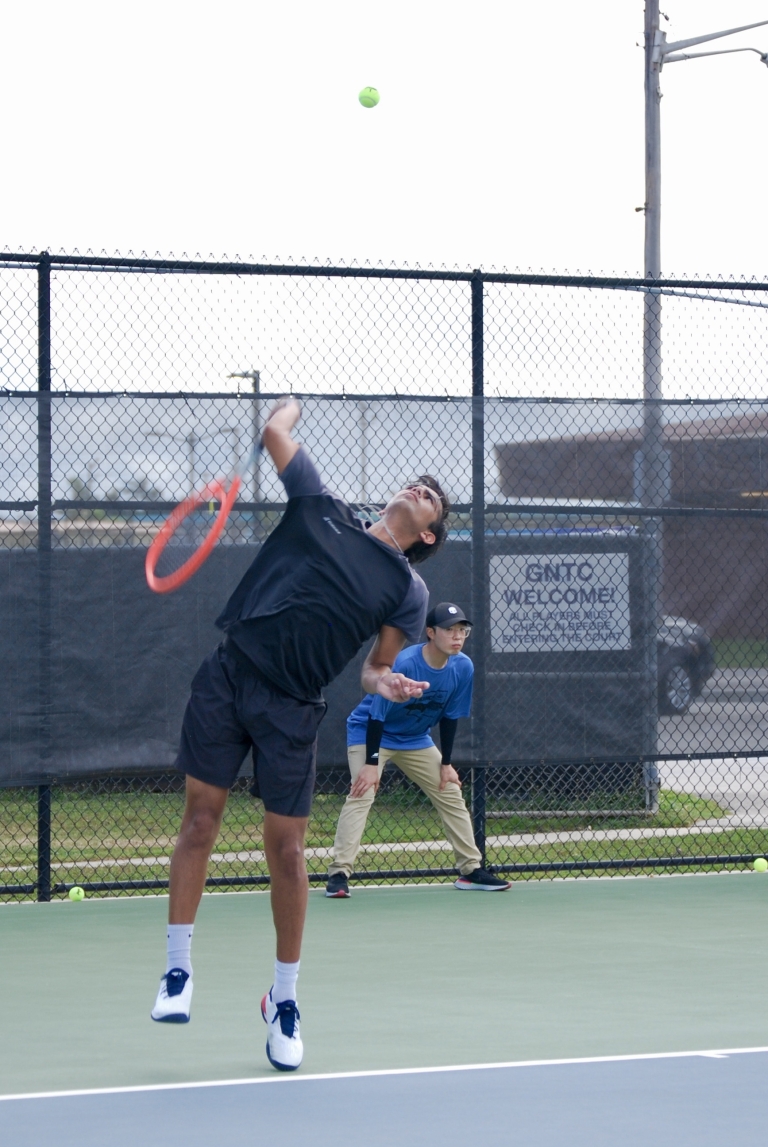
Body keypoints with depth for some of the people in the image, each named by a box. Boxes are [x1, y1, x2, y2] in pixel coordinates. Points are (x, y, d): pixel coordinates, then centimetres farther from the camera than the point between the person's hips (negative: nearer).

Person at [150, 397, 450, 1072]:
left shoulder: (408, 591, 9)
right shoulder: (323, 511, 11)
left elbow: (376, 669, 8)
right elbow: (275, 429, 14)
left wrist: (384, 684, -13)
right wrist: (297, 399, 31)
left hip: (292, 708, -1)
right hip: (227, 679, 1)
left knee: (287, 851, 0)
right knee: (201, 817, -1)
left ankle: (284, 999, 13)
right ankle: (178, 971, 9)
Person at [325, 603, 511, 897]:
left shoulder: (463, 668, -13)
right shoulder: (403, 665, -31)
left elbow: (450, 717, -1)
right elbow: (376, 715, -26)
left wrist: (446, 763, 1)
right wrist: (371, 763, -28)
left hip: (416, 740, 6)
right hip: (369, 732, -6)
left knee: (451, 794, 4)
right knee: (362, 794, -22)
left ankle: (471, 870, 15)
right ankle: (339, 873, -25)